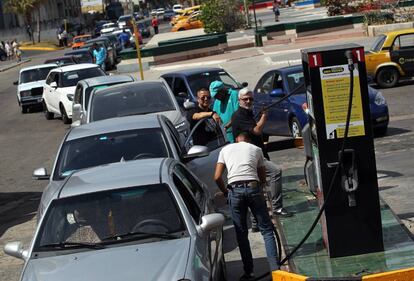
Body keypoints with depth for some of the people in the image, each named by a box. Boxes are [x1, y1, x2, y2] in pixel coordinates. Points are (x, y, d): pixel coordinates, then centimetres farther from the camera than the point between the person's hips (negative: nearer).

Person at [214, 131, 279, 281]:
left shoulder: (226, 149, 19)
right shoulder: (256, 149, 19)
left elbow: (217, 177, 10)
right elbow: (263, 177, 20)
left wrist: (225, 192, 24)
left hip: (234, 189, 0)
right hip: (253, 187, 0)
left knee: (241, 234, 10)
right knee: (266, 230, 7)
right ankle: (275, 268, -2)